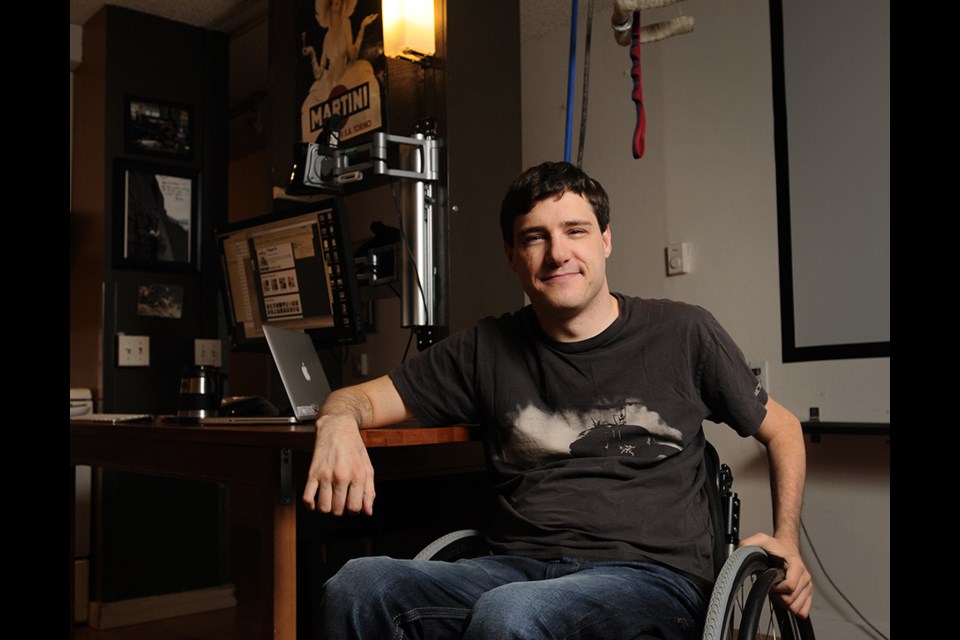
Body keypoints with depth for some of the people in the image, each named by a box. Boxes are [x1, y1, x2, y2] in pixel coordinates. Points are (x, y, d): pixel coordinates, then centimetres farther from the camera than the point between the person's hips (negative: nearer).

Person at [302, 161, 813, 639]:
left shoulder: (683, 333, 8)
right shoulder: (488, 349, 13)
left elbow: (781, 429, 20)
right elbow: (362, 399, 13)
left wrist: (786, 539, 4)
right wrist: (339, 423, -12)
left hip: (650, 575, -2)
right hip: (518, 568, 3)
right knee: (355, 585, -26)